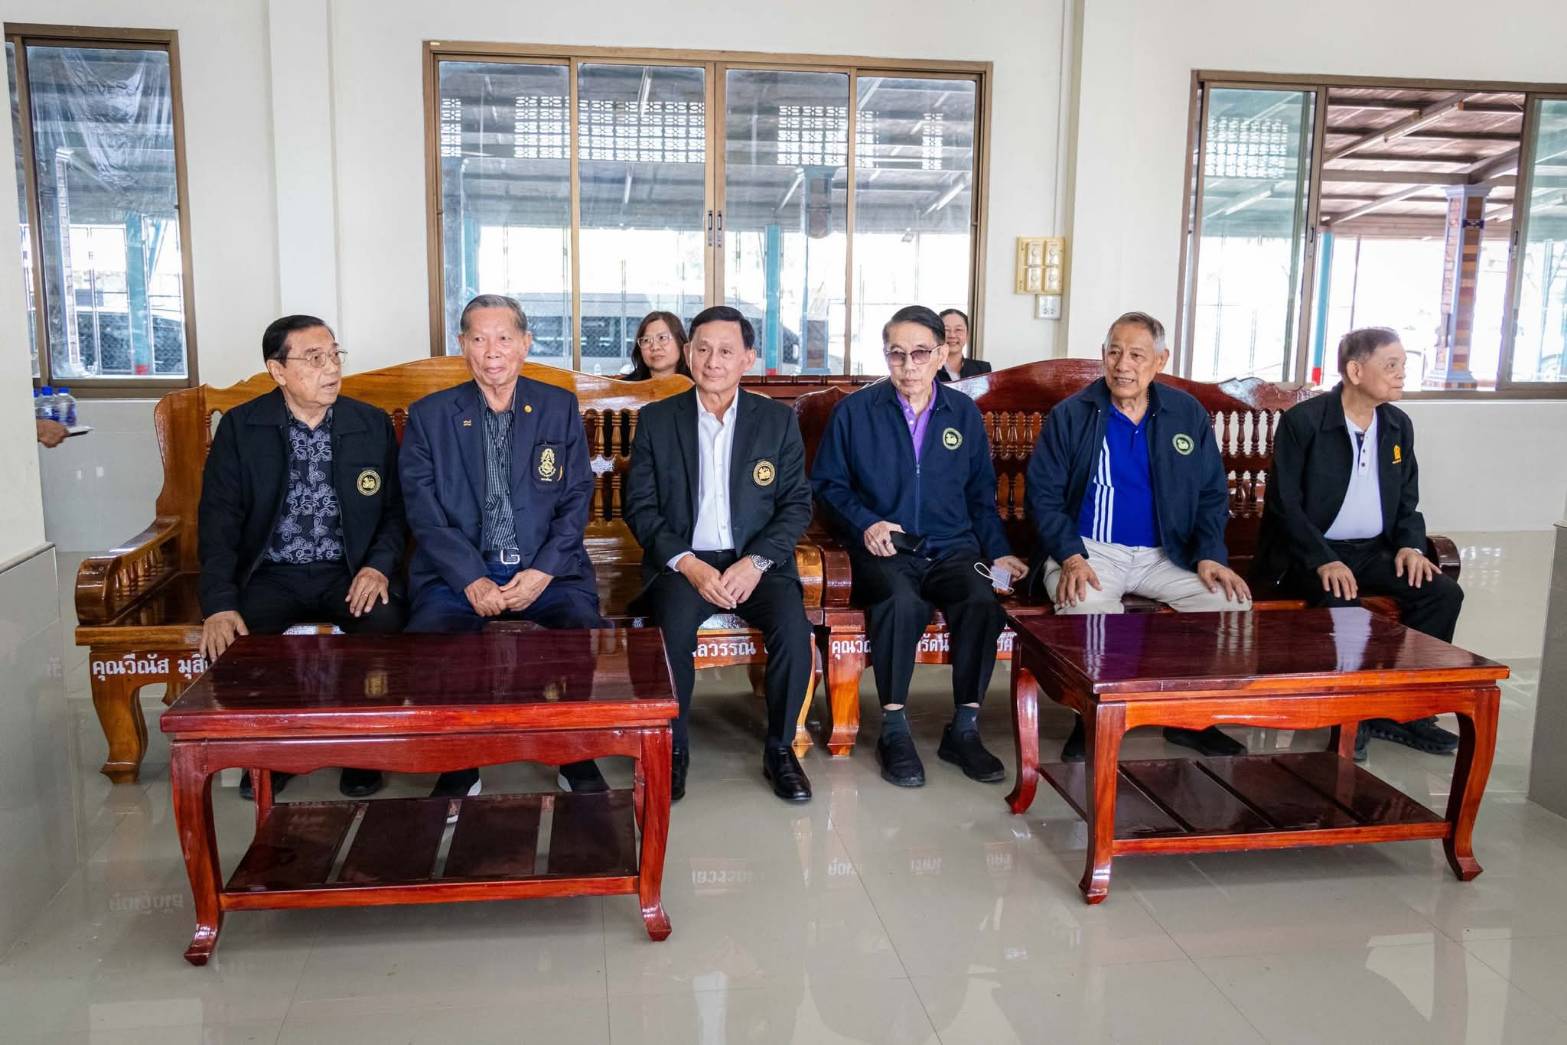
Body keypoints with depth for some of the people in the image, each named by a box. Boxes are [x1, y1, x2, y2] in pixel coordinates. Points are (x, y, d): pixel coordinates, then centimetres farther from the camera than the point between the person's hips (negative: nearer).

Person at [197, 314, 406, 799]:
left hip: (349, 573, 0)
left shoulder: (373, 424, 4)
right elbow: (218, 519, -5)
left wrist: (379, 565, -13)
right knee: (230, 636, -28)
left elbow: (395, 510, 7)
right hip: (271, 574, 0)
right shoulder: (240, 427, 0)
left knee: (383, 622, -31)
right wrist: (219, 603, -18)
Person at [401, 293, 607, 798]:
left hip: (547, 571, 0)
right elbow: (424, 511, 0)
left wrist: (542, 572, -10)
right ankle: (457, 769, -5)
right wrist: (472, 580, -13)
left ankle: (579, 761, -4)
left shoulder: (560, 407, 9)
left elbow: (577, 500, 5)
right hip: (458, 573, 0)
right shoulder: (428, 415, 7)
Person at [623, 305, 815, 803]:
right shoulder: (656, 420, 6)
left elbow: (797, 503, 4)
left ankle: (780, 750, -7)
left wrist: (756, 562, -13)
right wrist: (688, 564, -13)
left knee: (793, 625, -28)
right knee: (673, 625, -32)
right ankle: (673, 749, -10)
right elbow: (640, 507, 2)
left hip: (757, 561, 1)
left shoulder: (778, 419, 7)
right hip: (682, 561, 0)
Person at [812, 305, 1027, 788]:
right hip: (884, 547, -2)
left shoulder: (964, 412, 13)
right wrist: (864, 523, -9)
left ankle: (964, 729, -15)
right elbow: (827, 484, 7)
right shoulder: (854, 410, 5)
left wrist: (997, 551, 6)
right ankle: (894, 729, -20)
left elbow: (981, 495, 19)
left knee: (983, 601, -31)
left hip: (951, 547, 3)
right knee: (902, 601, -37)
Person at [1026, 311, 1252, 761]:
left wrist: (1210, 555, -7)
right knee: (1087, 606, -35)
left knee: (1234, 601, -19)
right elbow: (1043, 495, -4)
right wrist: (1071, 556, -19)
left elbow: (1212, 495, 10)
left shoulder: (1188, 414, 8)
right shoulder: (1070, 415, -1)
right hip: (1091, 551, -3)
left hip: (1165, 555, 3)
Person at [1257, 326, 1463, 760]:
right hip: (1308, 553, -6)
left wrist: (1410, 545, -5)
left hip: (1373, 551, 6)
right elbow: (1284, 503, -13)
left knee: (1443, 591, -15)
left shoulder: (1399, 426, 10)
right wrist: (1323, 561, -24)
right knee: (1341, 601, -34)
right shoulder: (1302, 421, -9)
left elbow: (1407, 502, 16)